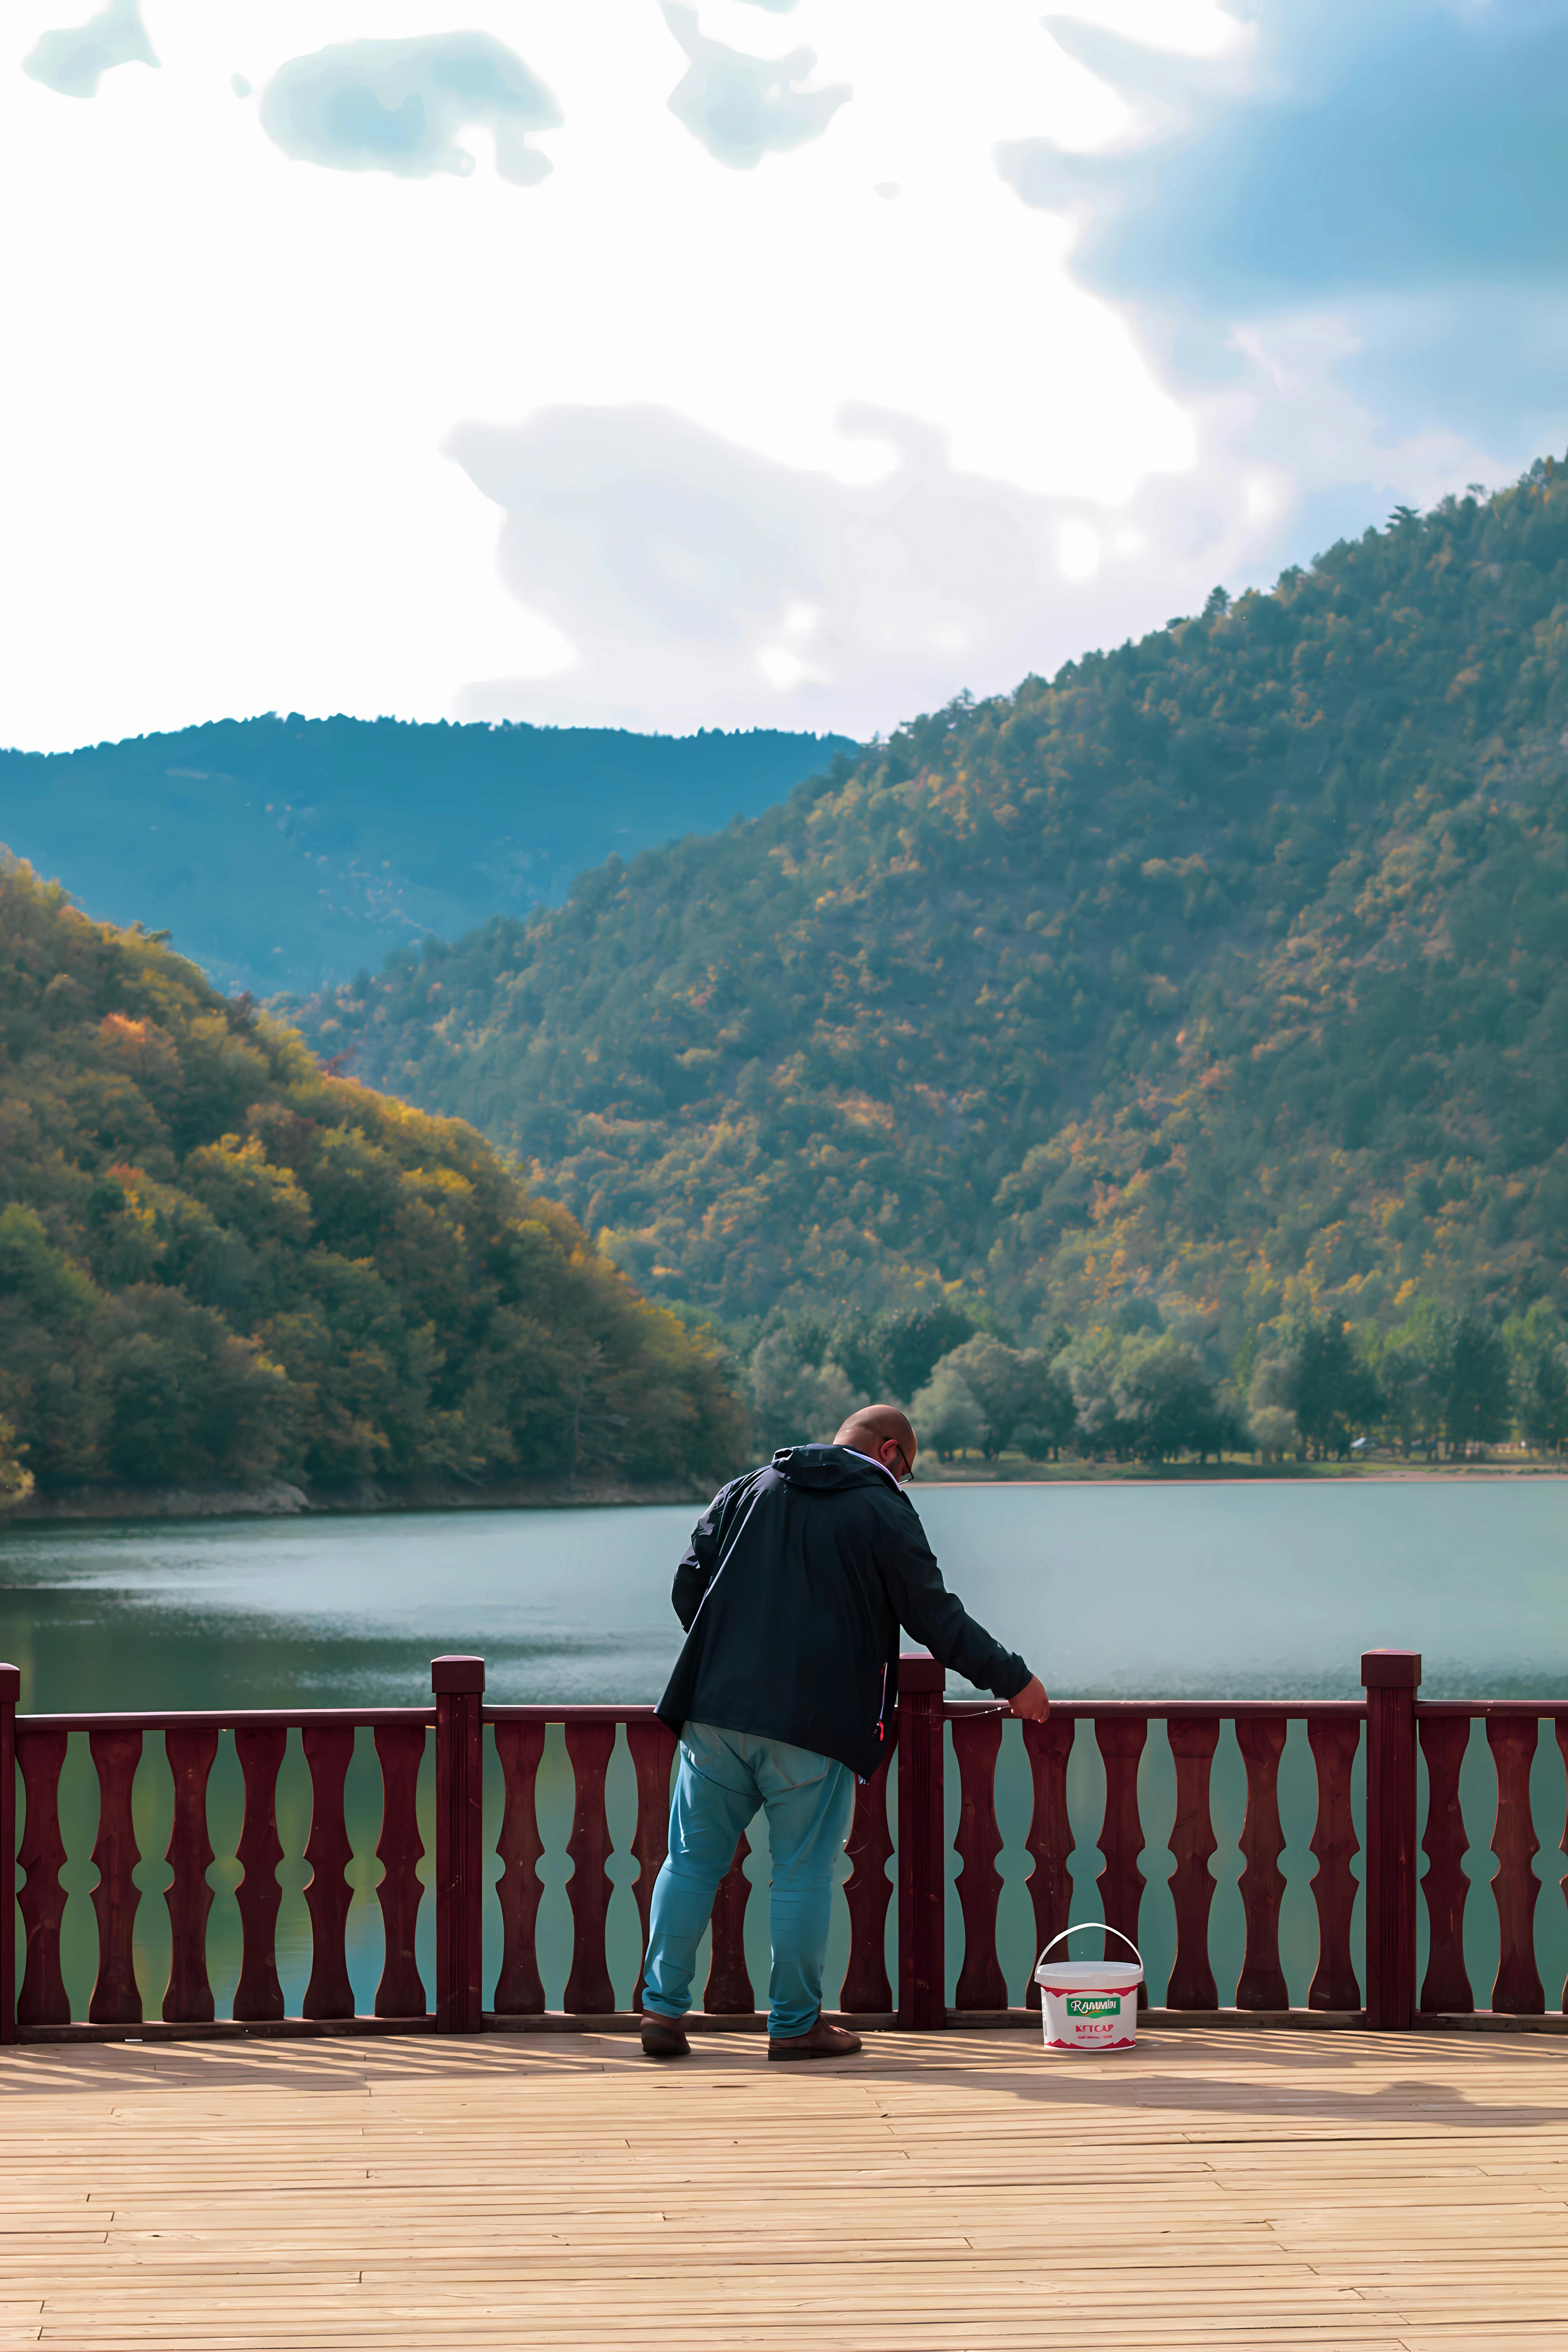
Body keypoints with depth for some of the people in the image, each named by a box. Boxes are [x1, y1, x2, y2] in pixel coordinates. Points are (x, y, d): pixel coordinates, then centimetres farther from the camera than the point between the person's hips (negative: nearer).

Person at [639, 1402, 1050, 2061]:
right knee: (804, 1876, 4)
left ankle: (662, 2009, 8)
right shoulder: (884, 1513, 0)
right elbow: (937, 1618, -1)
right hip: (812, 1731, -4)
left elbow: (687, 1587, 14)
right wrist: (1014, 1682, 9)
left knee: (692, 1862, 10)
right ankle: (795, 2025, 10)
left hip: (714, 1711, 4)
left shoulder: (744, 1492, 15)